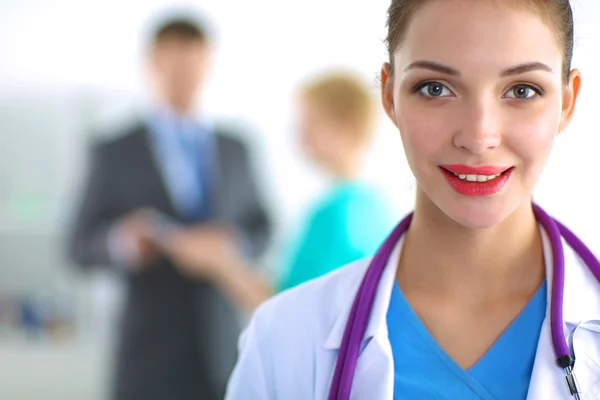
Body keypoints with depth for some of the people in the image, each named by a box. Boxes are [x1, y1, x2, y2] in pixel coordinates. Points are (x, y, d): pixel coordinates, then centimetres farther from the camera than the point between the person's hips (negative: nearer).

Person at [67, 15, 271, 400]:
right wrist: (120, 241, -20)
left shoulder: (234, 150, 15)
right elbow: (82, 246, 1)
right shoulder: (116, 154, 3)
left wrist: (231, 242, -6)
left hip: (223, 343, 3)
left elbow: (260, 228, 16)